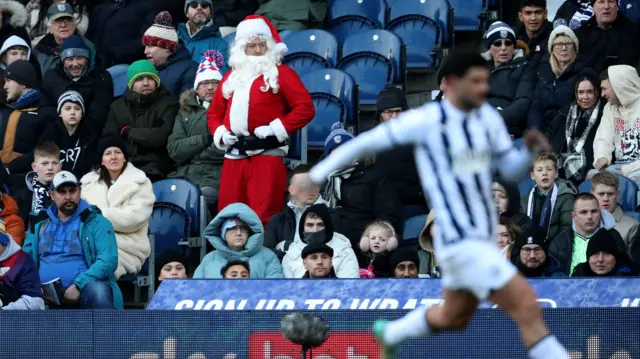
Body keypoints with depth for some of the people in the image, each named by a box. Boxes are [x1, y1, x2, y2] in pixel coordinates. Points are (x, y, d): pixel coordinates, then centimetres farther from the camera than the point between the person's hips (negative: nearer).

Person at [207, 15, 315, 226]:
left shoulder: (281, 73, 2)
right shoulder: (230, 77, 19)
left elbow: (305, 108, -7)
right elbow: (214, 112, 25)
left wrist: (276, 129, -14)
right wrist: (220, 133, 5)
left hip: (267, 155, -6)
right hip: (234, 157, 6)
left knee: (264, 217, -12)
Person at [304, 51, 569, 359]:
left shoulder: (487, 116, 5)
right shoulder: (427, 120, -14)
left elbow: (511, 169, 13)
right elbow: (366, 142, -3)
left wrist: (532, 149, -9)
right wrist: (320, 172, 4)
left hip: (483, 238, 9)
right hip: (460, 244, -9)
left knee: (453, 318, 30)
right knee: (528, 308, -17)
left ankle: (388, 334, 55)